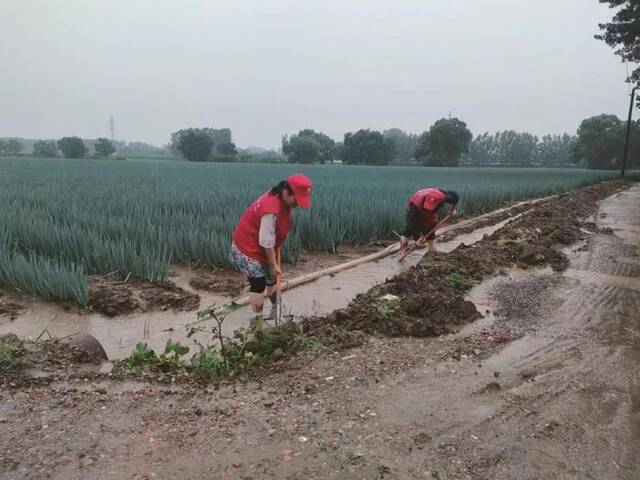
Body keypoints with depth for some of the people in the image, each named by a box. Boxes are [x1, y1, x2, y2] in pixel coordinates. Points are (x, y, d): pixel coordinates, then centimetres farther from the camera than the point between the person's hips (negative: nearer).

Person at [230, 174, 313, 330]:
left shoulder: (282, 201, -6)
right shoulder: (271, 210, -35)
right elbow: (266, 242, -27)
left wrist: (276, 257, 8)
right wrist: (273, 264, -16)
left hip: (263, 248, 9)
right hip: (249, 248, -9)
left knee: (272, 278, 20)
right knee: (258, 285, -2)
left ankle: (276, 308, 39)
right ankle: (258, 320, 13)